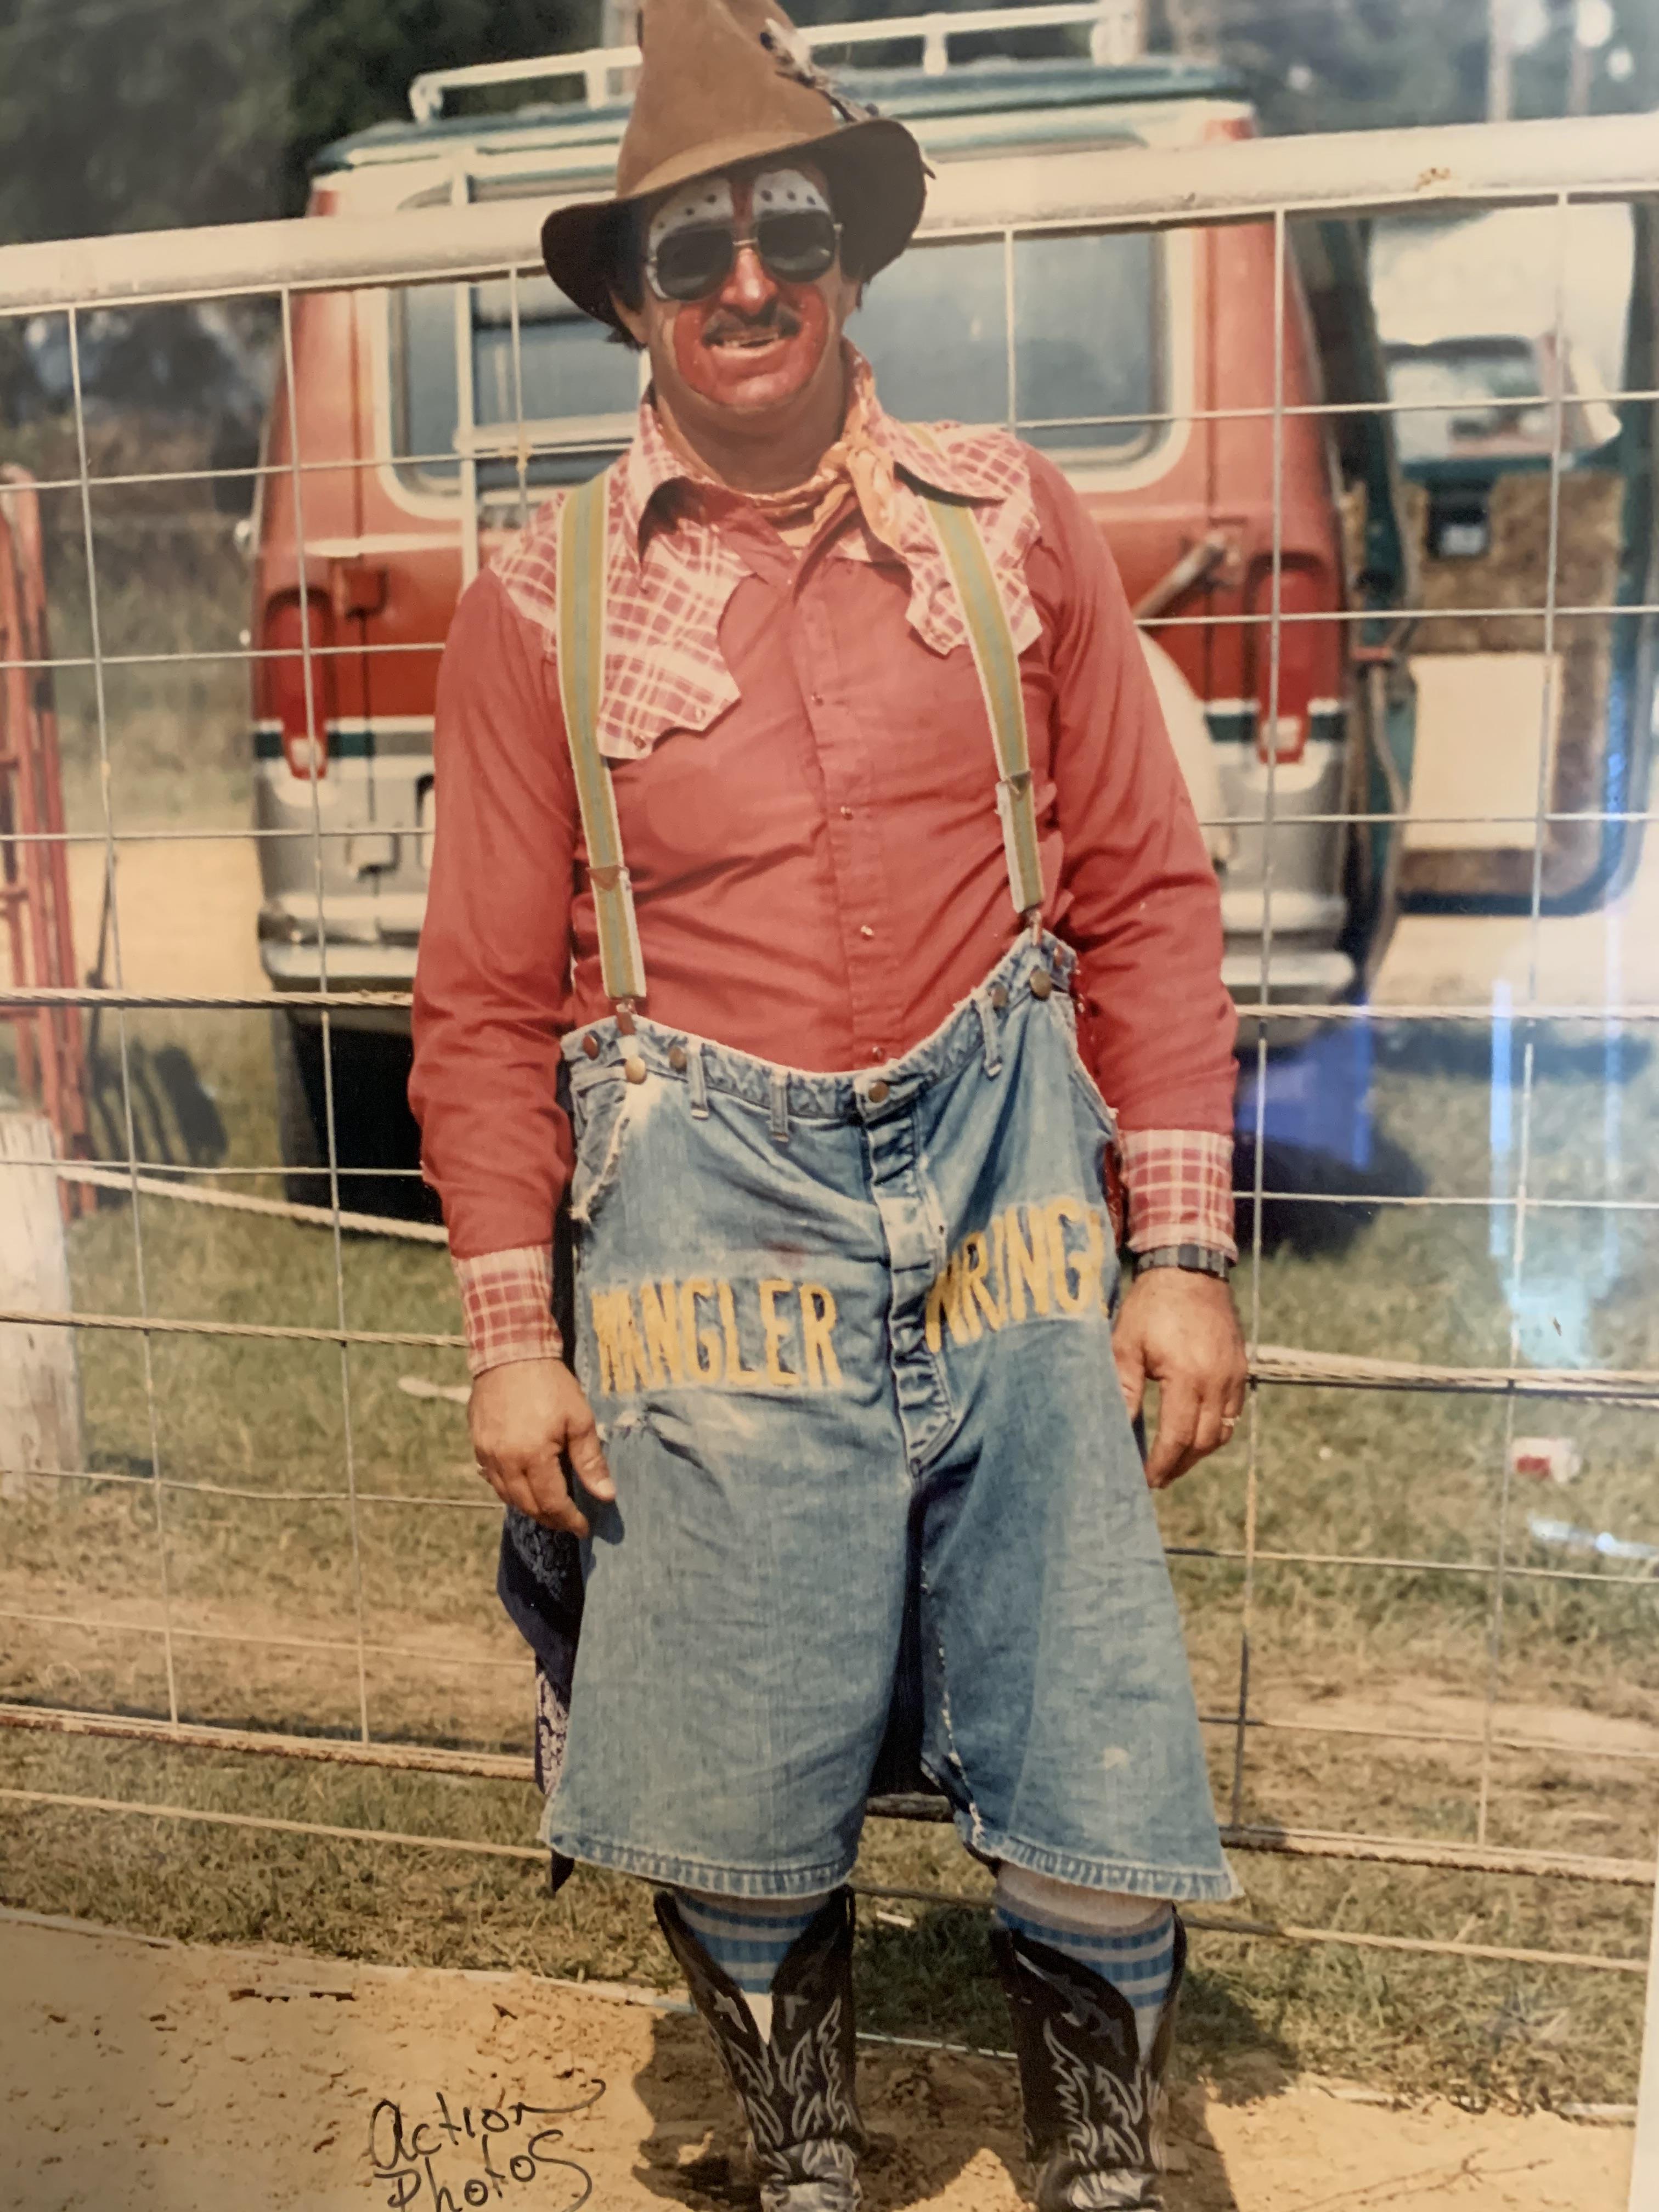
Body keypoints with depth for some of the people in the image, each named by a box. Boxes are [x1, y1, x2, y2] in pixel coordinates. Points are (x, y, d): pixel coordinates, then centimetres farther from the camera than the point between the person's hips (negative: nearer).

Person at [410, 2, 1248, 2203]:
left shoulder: (1012, 521, 5)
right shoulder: (545, 601, 3)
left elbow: (1144, 893, 5)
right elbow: (486, 999, 4)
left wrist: (1187, 1250, 0)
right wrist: (513, 1335, 1)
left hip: (1006, 1181, 1)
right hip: (710, 1213, 0)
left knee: (1103, 1815, 6)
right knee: (739, 1815, 10)